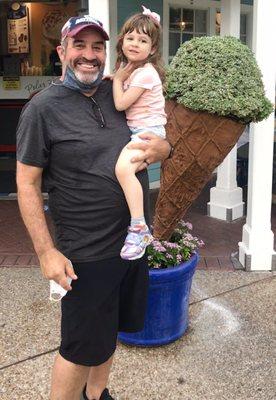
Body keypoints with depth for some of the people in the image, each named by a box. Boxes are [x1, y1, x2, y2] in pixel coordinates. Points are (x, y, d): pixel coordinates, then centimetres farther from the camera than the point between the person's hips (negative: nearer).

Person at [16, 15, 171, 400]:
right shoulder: (43, 108, -11)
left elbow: (160, 134, 14)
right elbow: (27, 183, -10)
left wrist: (162, 147, -11)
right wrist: (47, 252, -15)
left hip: (134, 240, 6)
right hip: (87, 255, -6)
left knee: (109, 330, 24)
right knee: (81, 349, 7)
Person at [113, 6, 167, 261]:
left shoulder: (146, 73, -15)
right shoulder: (128, 67, 14)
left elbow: (121, 103, -18)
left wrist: (117, 78, -4)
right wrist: (116, 78, 9)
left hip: (148, 130, -11)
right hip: (134, 129, 11)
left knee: (123, 167, -32)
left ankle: (139, 229, -31)